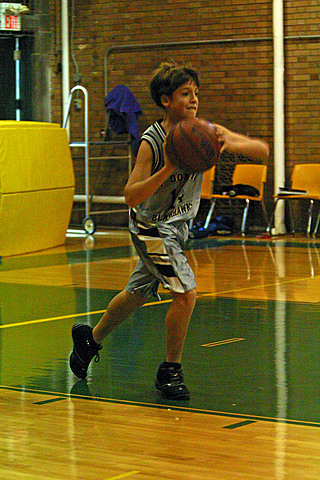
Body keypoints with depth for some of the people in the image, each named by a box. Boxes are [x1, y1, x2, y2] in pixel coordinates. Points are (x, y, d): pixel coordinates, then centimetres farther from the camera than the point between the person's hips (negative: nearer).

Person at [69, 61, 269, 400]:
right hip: (151, 226, -7)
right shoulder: (151, 142, -24)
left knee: (137, 293, 21)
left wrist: (231, 144, -33)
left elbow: (263, 151, -13)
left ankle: (91, 338, 44)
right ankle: (170, 371, -1)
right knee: (186, 291, -19)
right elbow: (131, 197, -30)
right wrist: (167, 169, -42)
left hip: (177, 225, 7)